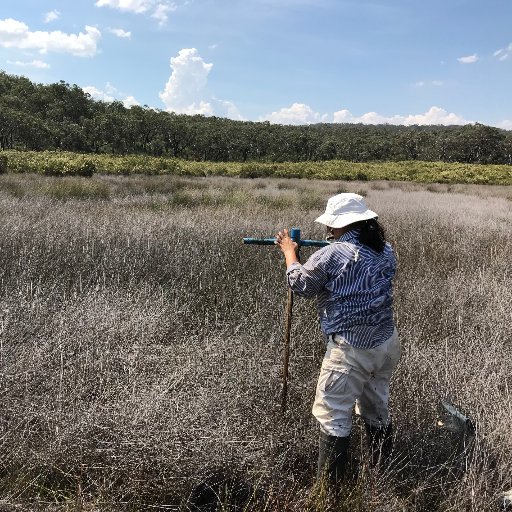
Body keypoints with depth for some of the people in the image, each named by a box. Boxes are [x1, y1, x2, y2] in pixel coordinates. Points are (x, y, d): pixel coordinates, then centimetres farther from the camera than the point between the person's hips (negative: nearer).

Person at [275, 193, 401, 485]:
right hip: (388, 344, 8)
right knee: (377, 410, 23)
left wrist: (289, 251, 12)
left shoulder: (331, 255, -15)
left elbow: (300, 286, -1)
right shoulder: (386, 251, 3)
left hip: (351, 350, -7)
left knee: (333, 416, 5)